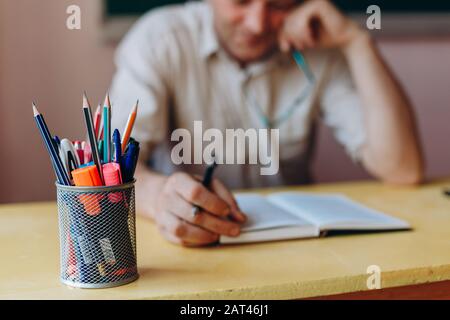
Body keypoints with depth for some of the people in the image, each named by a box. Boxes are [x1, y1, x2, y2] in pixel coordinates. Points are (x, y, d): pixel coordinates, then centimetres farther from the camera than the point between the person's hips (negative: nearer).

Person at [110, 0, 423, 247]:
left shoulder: (318, 52, -5)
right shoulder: (159, 39, -10)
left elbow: (402, 169, -14)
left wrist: (356, 40, -18)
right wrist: (157, 194, -43)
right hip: (186, 246, 0)